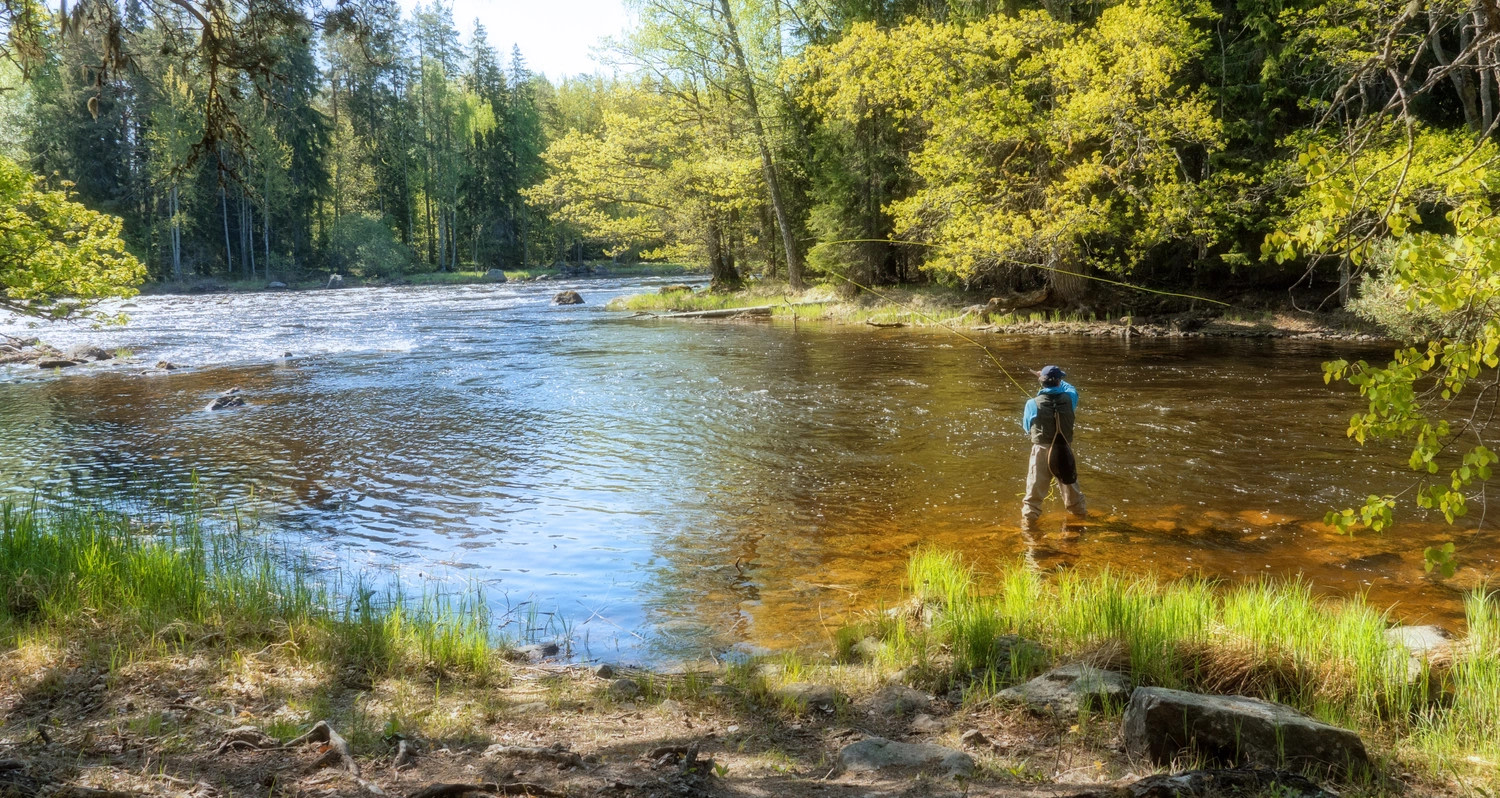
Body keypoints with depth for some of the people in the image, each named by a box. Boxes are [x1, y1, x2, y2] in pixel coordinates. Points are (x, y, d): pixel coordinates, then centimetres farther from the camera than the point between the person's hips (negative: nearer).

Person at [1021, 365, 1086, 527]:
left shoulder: (1033, 404, -15)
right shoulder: (1069, 398, -10)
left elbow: (1027, 427, 2)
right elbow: (1071, 389, 17)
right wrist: (1056, 381, 26)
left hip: (1042, 449, -3)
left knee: (1036, 484, 4)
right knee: (1069, 480, 21)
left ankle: (1029, 515, 3)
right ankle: (1078, 509, 39)